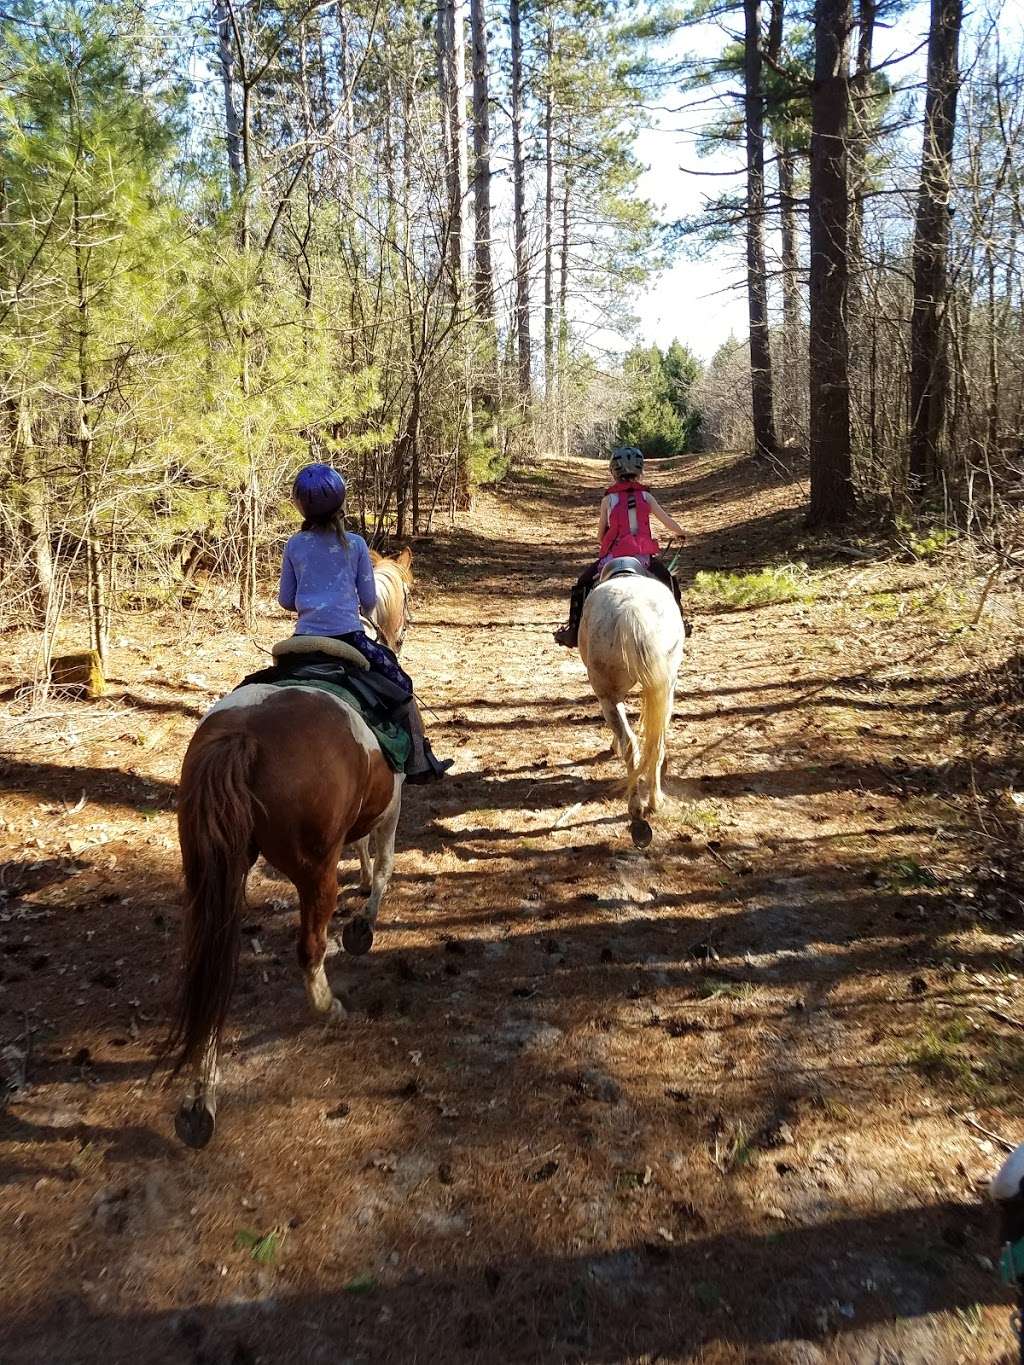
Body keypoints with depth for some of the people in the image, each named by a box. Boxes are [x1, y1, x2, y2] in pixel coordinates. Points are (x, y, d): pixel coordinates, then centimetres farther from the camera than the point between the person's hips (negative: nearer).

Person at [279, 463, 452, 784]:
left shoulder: (294, 546, 3)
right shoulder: (355, 544, -1)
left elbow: (285, 601, 8)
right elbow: (369, 601, 2)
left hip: (305, 638, 2)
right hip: (348, 636, -2)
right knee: (400, 685, 12)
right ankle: (419, 763, 11)